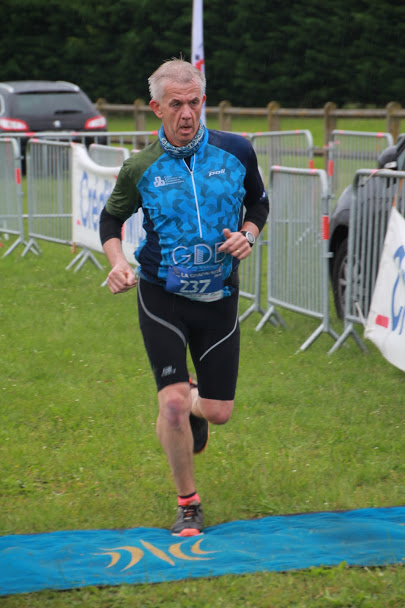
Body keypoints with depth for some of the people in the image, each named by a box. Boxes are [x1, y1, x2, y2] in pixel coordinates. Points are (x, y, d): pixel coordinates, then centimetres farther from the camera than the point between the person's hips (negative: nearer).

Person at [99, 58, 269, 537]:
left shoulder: (236, 151, -2)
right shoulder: (141, 168, -6)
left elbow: (258, 202, 15)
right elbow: (111, 218, 10)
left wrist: (248, 235, -6)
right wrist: (118, 262, -8)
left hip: (219, 298, 2)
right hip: (162, 298, -2)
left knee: (218, 412, 4)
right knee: (172, 406, -12)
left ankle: (193, 402, 44)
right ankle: (187, 505, 9)